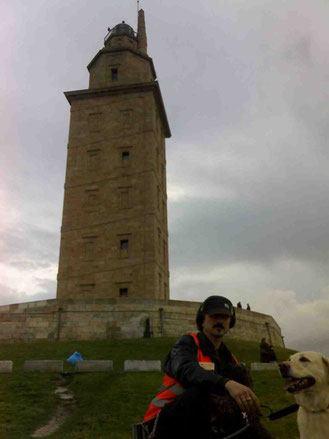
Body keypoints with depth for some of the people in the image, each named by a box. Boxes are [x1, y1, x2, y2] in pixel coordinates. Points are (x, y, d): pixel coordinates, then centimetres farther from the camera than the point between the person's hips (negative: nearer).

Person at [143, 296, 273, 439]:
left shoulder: (229, 359, 10)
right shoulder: (188, 343, -6)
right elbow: (186, 370, -30)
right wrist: (227, 384, -47)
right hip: (168, 422, -3)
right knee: (197, 393, -36)